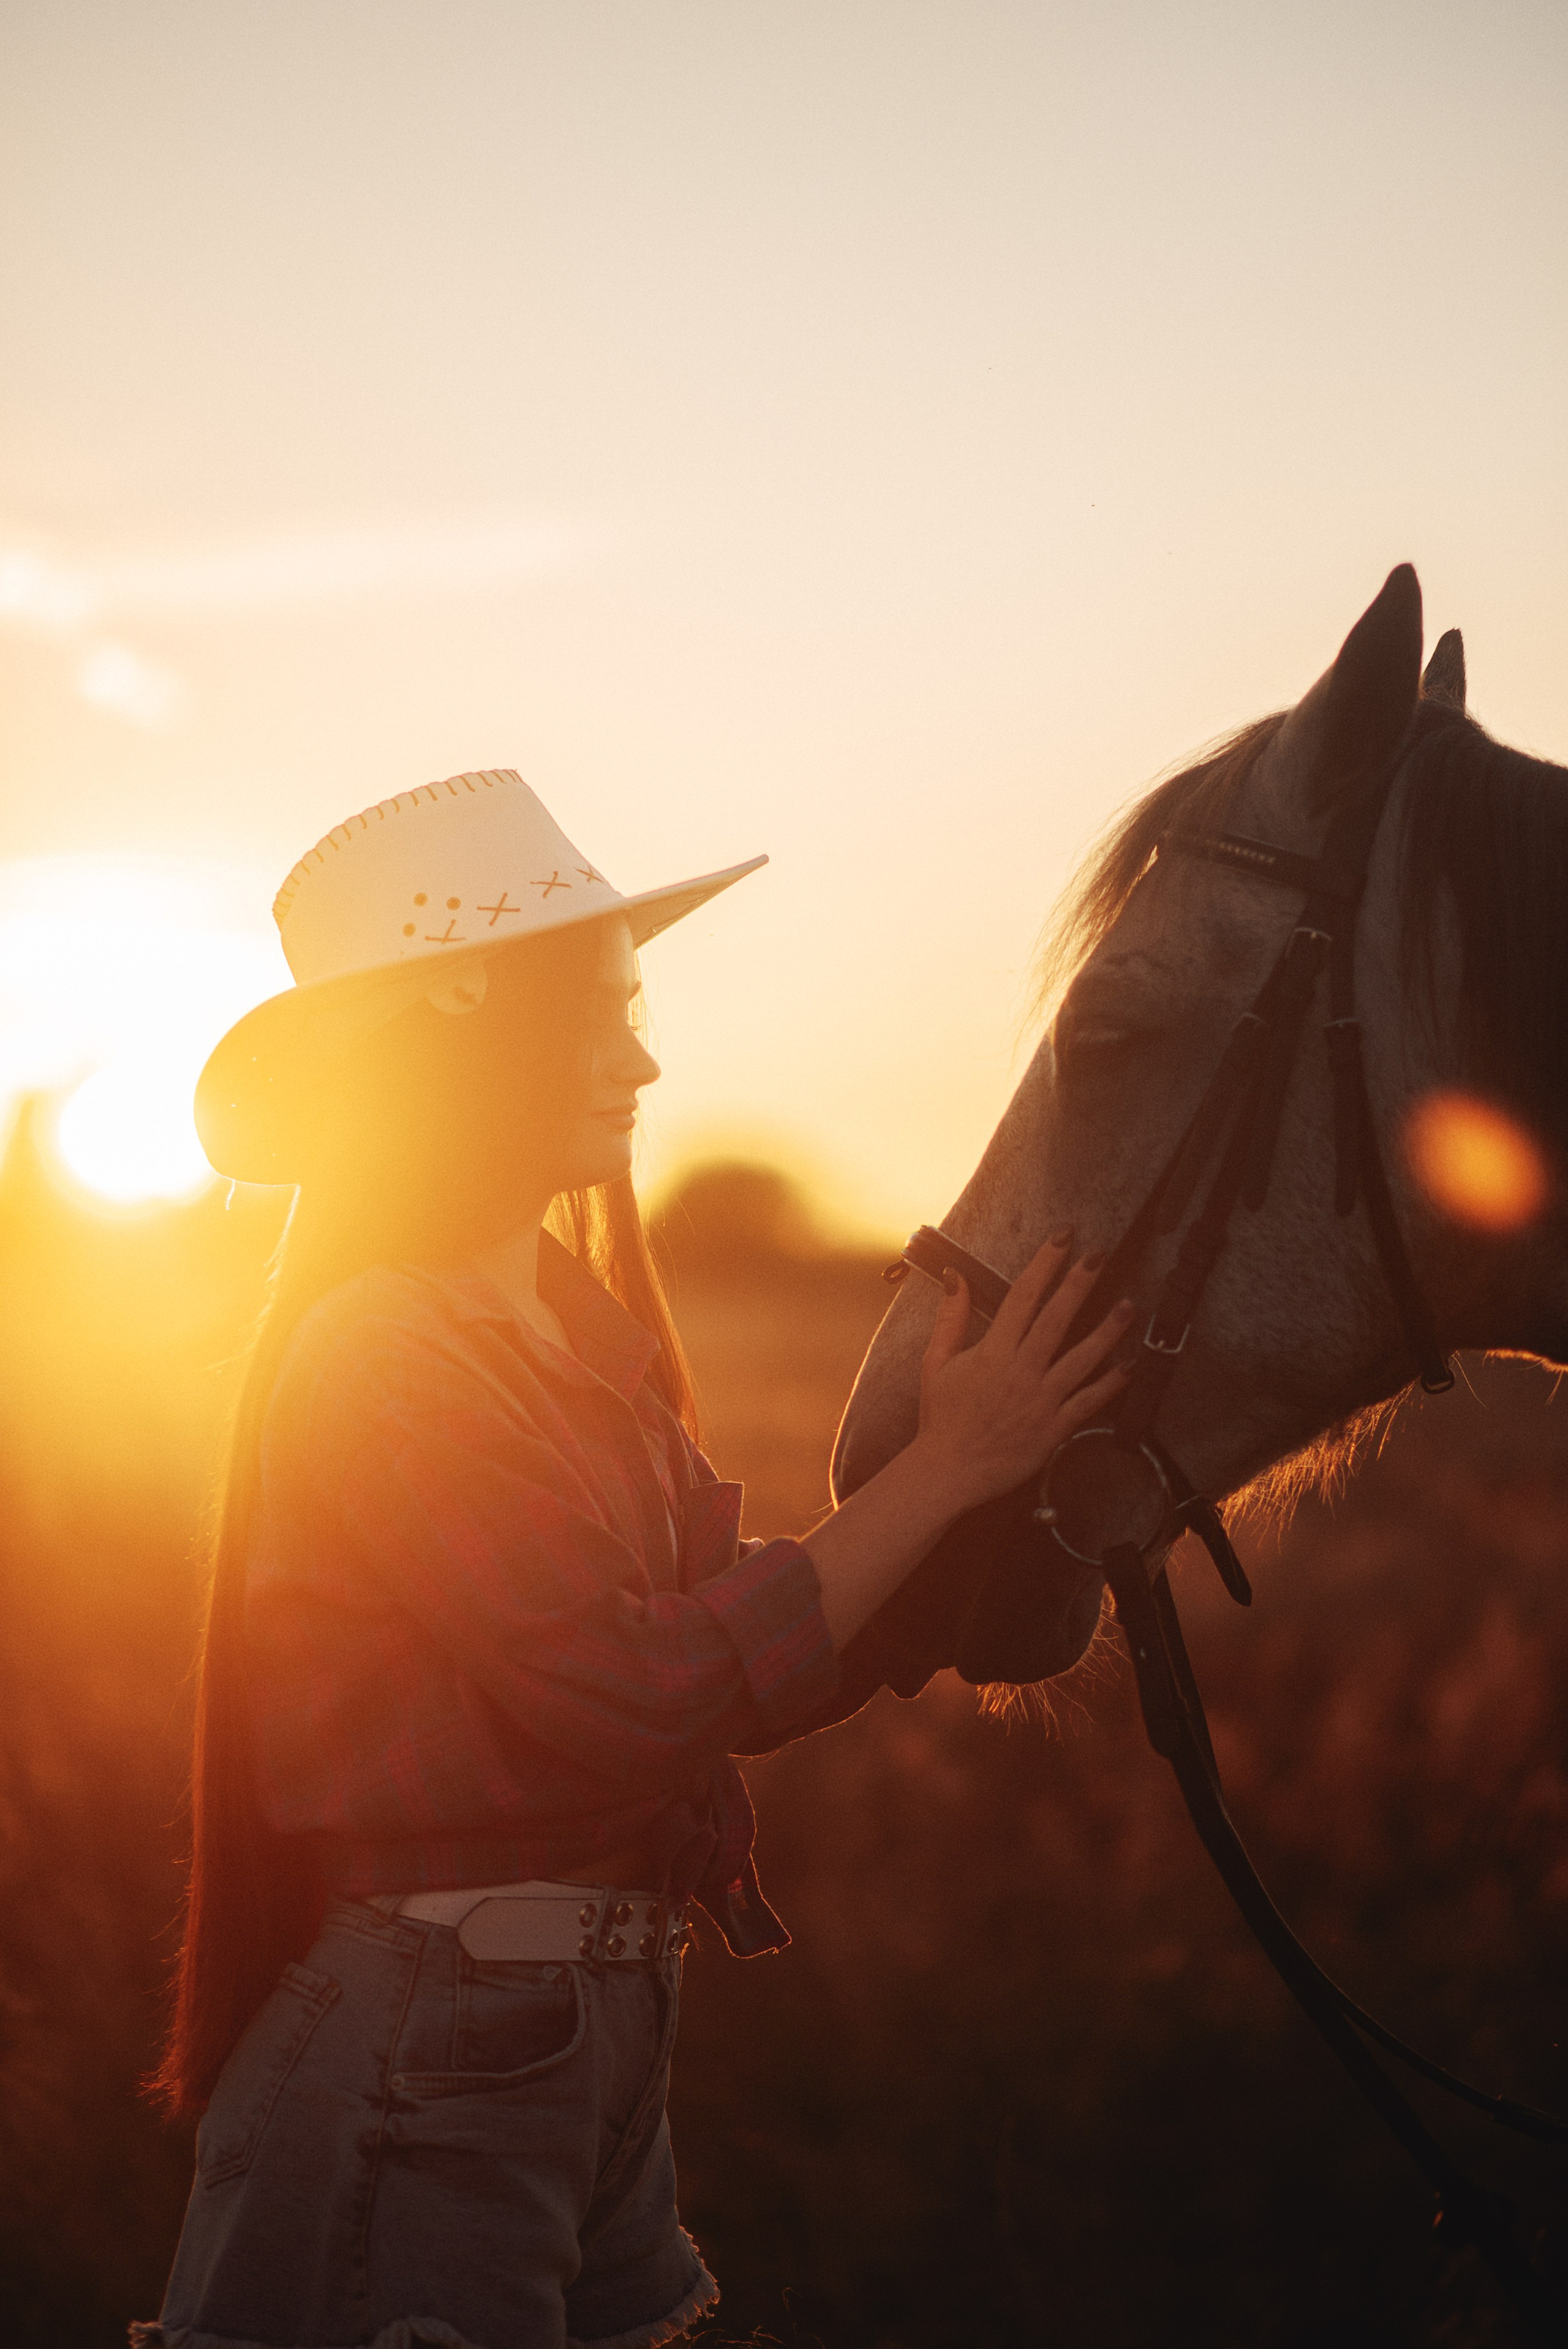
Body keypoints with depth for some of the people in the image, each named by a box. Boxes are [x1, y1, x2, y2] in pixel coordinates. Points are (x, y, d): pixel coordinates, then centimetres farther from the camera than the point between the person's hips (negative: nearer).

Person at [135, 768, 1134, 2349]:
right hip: (422, 2068, -9)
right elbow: (642, 1689, -24)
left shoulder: (581, 1328, 12)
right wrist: (946, 1468, -19)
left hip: (595, 2034, 9)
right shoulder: (381, 1356, -18)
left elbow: (750, 1639, 9)